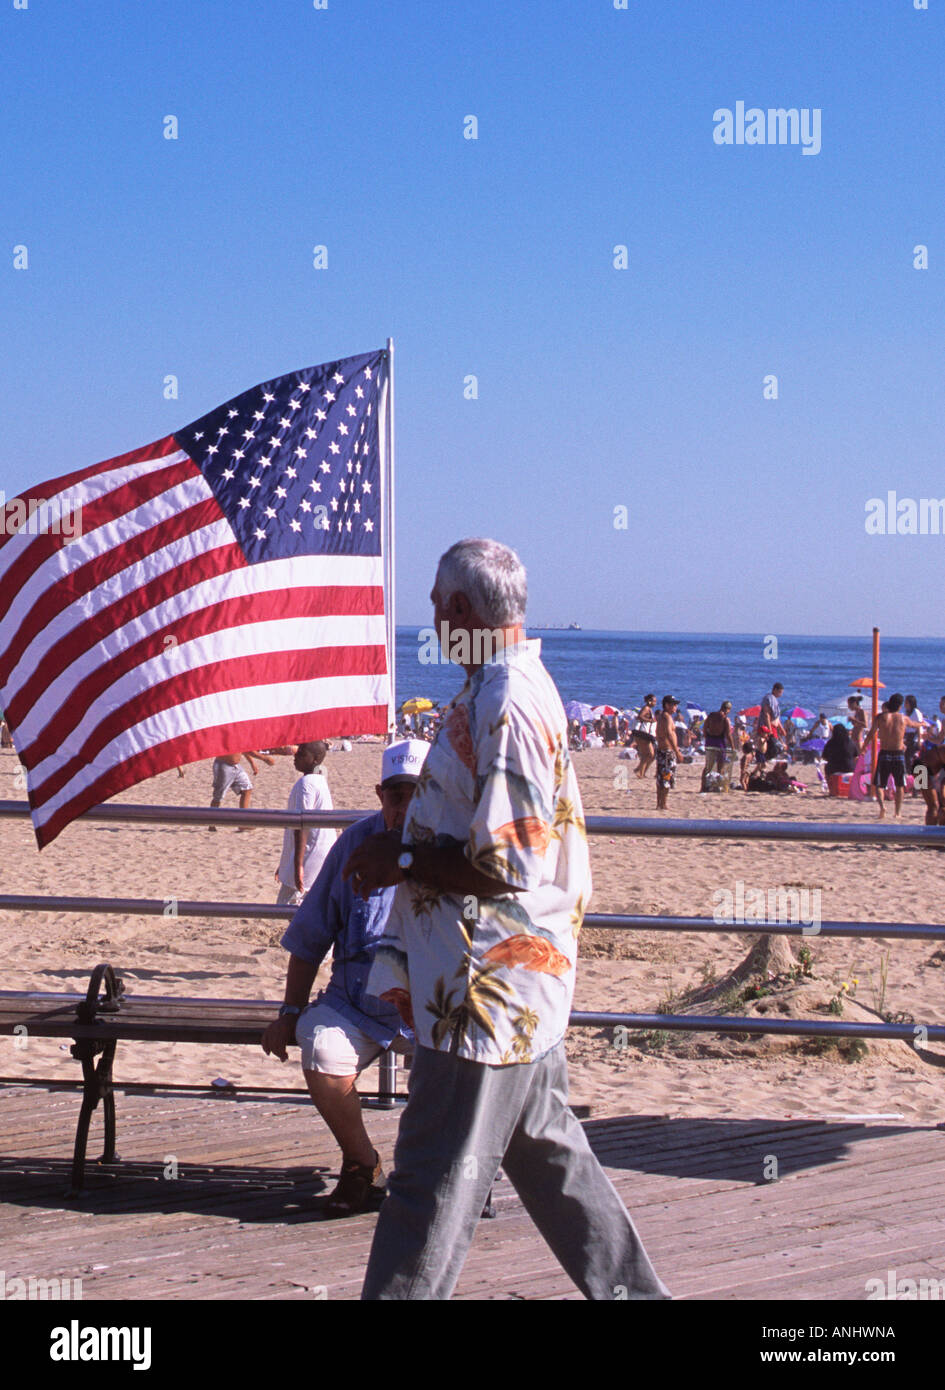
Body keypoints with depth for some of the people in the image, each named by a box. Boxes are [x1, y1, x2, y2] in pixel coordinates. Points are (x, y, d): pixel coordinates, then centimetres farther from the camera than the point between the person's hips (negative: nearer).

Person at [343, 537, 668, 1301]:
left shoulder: (502, 705, -20)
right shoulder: (522, 687, 13)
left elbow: (508, 868, -24)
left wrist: (401, 859, -14)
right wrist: (409, 853, 17)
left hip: (489, 983, -11)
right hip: (522, 980, 11)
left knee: (434, 1185, -4)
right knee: (547, 1151, 20)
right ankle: (632, 1287, 29)